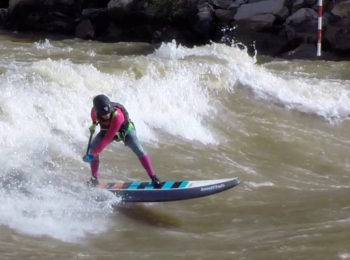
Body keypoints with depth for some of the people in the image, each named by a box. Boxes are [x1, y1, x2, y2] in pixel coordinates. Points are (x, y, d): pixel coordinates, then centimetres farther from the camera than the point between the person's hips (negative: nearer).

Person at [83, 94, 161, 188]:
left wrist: (93, 154, -48)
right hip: (106, 130, 4)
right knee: (92, 147, -13)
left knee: (139, 150, -22)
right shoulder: (95, 110, -32)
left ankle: (153, 178, -15)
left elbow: (108, 138, -46)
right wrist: (94, 124, 13)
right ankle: (94, 178, 2)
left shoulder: (117, 116, -46)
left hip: (125, 131, -4)